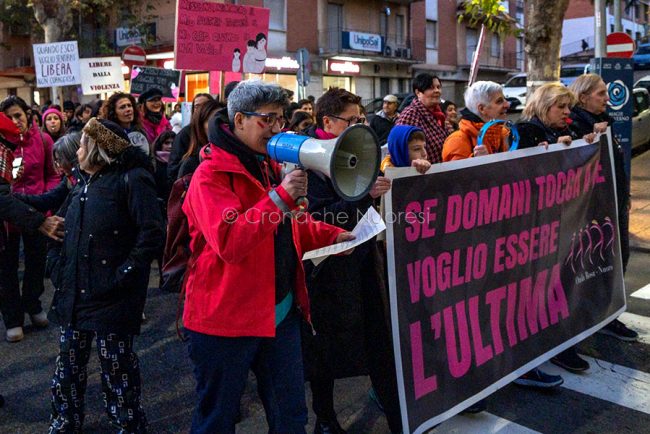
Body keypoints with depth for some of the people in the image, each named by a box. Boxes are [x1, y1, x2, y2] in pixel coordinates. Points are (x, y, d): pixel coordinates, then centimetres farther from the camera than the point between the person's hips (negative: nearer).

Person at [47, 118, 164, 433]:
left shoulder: (131, 180, -11)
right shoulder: (82, 186, 15)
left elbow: (152, 234, -20)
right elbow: (61, 228, 23)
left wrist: (121, 276, -20)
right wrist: (59, 269, 10)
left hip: (111, 298, -8)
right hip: (73, 294, 8)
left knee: (116, 367, 5)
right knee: (68, 364, 17)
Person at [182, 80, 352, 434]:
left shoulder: (271, 165, 11)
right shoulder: (211, 174, -14)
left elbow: (291, 227, 23)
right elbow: (228, 242, -29)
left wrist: (332, 236, 7)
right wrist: (280, 196, -30)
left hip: (282, 312, 7)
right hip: (226, 318, -7)